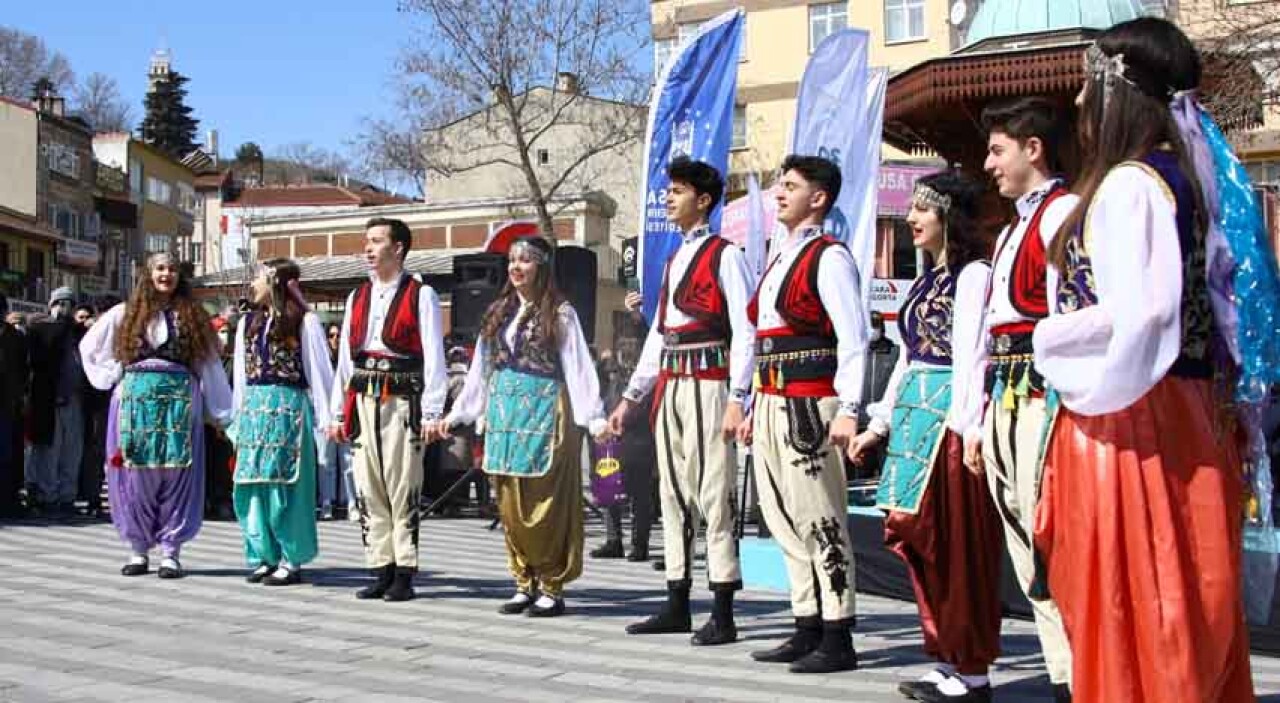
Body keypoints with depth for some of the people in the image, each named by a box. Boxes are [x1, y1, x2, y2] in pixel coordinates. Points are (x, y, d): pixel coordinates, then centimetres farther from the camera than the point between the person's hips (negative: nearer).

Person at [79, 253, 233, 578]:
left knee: (176, 473, -2)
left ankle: (170, 551, 3)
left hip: (180, 400, -1)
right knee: (136, 473, 2)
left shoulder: (193, 316, 8)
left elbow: (210, 366, 8)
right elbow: (89, 347, 20)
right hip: (136, 399, 1)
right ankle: (138, 549, 10)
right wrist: (114, 376, 8)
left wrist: (224, 413, 5)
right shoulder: (126, 314, 10)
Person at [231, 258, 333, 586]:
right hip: (253, 410, 6)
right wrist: (238, 419, 13)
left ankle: (291, 560, 4)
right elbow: (240, 375, 17)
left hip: (288, 408, -6)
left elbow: (320, 372, -3)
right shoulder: (248, 322, 16)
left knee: (284, 484, -4)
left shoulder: (304, 322, -3)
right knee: (251, 485, 5)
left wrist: (325, 418, -7)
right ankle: (264, 556, 15)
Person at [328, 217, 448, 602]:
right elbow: (345, 358, 17)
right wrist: (338, 412, 14)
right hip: (363, 400, 6)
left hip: (402, 400, -6)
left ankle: (404, 575, 4)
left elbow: (433, 357, -5)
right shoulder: (357, 297, 17)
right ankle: (382, 571, 15)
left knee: (403, 490, -3)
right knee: (369, 489, 7)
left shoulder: (420, 295, -1)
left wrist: (432, 413, -11)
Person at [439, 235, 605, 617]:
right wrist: (456, 414, 16)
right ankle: (524, 584, 16)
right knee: (510, 505, 7)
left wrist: (594, 418, -14)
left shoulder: (560, 313, -1)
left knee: (545, 503, -3)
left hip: (545, 414, -5)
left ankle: (551, 587, 6)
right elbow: (480, 370, 18)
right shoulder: (498, 313, 14)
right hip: (503, 416, 6)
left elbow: (578, 368, -6)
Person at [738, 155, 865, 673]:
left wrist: (848, 410, -22)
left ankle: (837, 643, 2)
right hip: (771, 403, 10)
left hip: (809, 404, -9)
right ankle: (807, 631, 22)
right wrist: (754, 408, 21)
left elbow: (854, 338, -15)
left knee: (820, 520, -6)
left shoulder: (828, 257, -7)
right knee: (784, 521, 12)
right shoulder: (778, 257, 20)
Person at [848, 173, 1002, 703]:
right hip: (913, 419, 9)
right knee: (920, 541, 9)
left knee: (954, 545, -4)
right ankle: (947, 661, 19)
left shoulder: (973, 274, -6)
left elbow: (971, 356, -15)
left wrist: (970, 428, -21)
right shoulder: (927, 279, 20)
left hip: (950, 420, -9)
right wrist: (879, 425, 20)